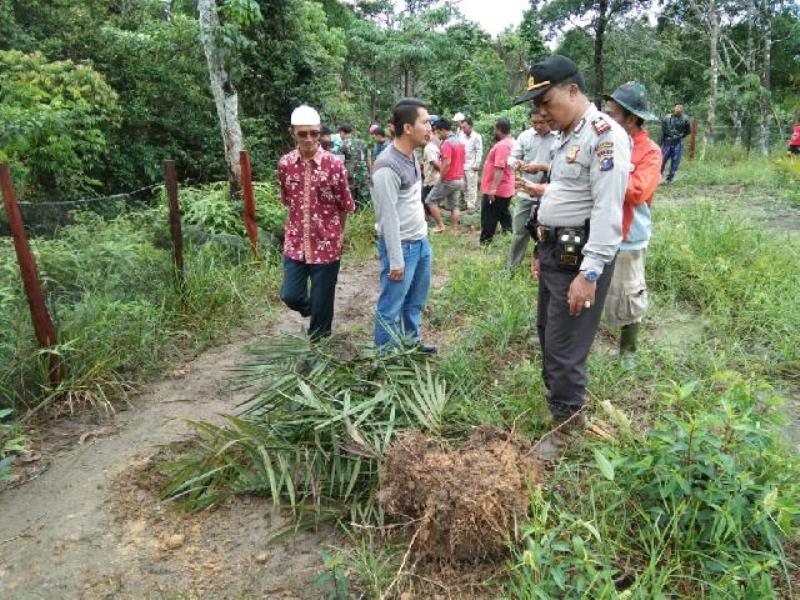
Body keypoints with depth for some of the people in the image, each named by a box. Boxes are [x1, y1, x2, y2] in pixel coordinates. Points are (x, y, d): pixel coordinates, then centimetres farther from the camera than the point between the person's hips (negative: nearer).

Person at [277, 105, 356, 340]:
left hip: (326, 244, -3)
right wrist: (303, 222, 10)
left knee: (322, 301, 7)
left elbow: (345, 206, -3)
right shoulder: (285, 163, -2)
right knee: (291, 296, 6)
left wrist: (335, 234, 5)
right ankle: (313, 311, 41)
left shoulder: (334, 165, -13)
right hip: (296, 242, 3)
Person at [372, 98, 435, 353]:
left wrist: (422, 238, 16)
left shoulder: (411, 156, 7)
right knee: (391, 306, 4)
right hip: (401, 245, -9)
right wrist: (396, 261, -17)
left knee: (416, 300, 21)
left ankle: (411, 343, 38)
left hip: (421, 241, 9)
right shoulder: (387, 167, -21)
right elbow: (388, 218, -20)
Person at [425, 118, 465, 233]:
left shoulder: (446, 143, -18)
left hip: (448, 180, -9)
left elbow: (447, 163, -26)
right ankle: (455, 230, 14)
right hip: (459, 179, 9)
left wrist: (441, 178, -16)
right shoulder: (459, 142, 12)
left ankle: (440, 226, 4)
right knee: (454, 206, 12)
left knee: (430, 201, 4)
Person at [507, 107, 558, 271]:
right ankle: (512, 268, 25)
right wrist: (516, 164, -13)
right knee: (519, 231, 11)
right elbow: (512, 157, 9)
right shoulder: (525, 135, 4)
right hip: (525, 192, 3)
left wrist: (542, 167, -22)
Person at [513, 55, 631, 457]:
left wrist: (589, 273, -25)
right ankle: (559, 398, 39)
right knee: (547, 334, 19)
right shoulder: (569, 137, 15)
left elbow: (607, 211, -23)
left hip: (578, 259, -10)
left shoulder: (605, 135, -17)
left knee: (564, 347, -1)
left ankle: (567, 426, 17)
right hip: (554, 253, 10)